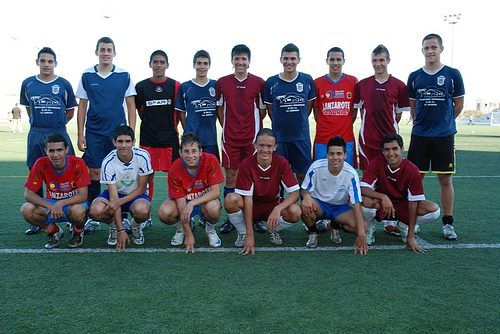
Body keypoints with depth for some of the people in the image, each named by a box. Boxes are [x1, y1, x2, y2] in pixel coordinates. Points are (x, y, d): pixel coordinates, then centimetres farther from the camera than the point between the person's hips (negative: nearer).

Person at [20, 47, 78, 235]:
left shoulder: (64, 84, 3)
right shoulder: (28, 84, 9)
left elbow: (70, 112, 9)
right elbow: (28, 108, 19)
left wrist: (56, 124, 3)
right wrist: (39, 124, 9)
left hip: (59, 134, -2)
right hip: (35, 135, 3)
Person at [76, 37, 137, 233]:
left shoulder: (124, 76, 3)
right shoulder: (87, 76, 5)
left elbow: (131, 105, 4)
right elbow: (82, 106, 7)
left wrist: (131, 132, -3)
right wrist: (80, 134, 1)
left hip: (118, 132, 0)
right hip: (94, 132, 1)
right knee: (94, 173, 2)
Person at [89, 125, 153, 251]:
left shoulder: (142, 156, -22)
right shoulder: (108, 162, -22)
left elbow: (141, 189, -13)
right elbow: (113, 197, -23)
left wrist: (119, 202, -27)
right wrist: (121, 230, -29)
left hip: (136, 194, -1)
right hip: (115, 193, 1)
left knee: (142, 210, -37)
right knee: (96, 211, -31)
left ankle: (136, 226, 3)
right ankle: (114, 226, 6)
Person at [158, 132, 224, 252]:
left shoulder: (211, 161, -24)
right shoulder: (174, 170, -22)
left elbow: (215, 191, -23)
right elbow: (181, 203, -21)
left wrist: (192, 203, -36)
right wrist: (189, 236, -22)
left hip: (206, 199, -1)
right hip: (184, 200, 1)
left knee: (213, 208, -37)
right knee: (164, 212, -29)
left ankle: (210, 229, 1)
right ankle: (182, 228, 8)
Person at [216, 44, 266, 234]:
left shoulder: (258, 83, 2)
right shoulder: (222, 82, 6)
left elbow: (262, 110, 9)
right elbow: (220, 108, 13)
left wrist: (255, 127, 3)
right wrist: (226, 127, 5)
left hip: (252, 138, 0)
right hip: (230, 138, 1)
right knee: (231, 177, 3)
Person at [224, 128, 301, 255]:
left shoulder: (282, 163, -16)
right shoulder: (247, 164, -19)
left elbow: (295, 193, -18)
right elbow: (247, 199, -21)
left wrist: (278, 208, -39)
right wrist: (250, 235, -25)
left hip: (273, 205, 1)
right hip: (252, 206, -1)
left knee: (295, 212, -30)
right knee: (231, 199, -32)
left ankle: (273, 230, 4)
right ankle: (243, 233, -3)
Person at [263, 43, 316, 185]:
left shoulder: (307, 80, 1)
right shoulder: (271, 82, -1)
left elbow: (309, 106, 10)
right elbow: (270, 109, 8)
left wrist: (299, 122, 9)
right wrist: (281, 124, 8)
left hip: (301, 137, 1)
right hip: (279, 137, 0)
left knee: (302, 174, 8)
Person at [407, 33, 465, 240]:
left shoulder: (453, 74, 1)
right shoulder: (414, 77, 7)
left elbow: (458, 104, 8)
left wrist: (444, 121, 9)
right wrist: (421, 122, 9)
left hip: (444, 136, -1)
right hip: (419, 136, 2)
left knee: (445, 180, 3)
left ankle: (448, 223, 14)